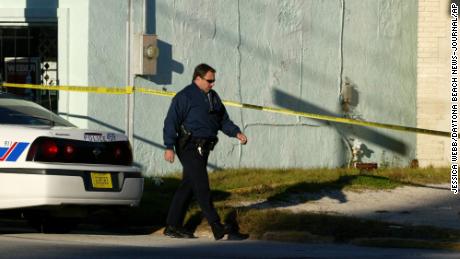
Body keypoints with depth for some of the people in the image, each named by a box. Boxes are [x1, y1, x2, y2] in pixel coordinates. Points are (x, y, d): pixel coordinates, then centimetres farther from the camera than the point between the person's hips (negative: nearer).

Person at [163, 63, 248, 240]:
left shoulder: (213, 97, 16)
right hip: (189, 147, -8)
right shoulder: (185, 97, -9)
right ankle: (216, 227, -17)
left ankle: (173, 226, 14)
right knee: (202, 187, -12)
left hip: (203, 149, 8)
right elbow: (171, 121, -12)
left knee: (187, 186, 10)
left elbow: (223, 120, 22)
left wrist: (236, 133, 5)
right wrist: (169, 147, -18)